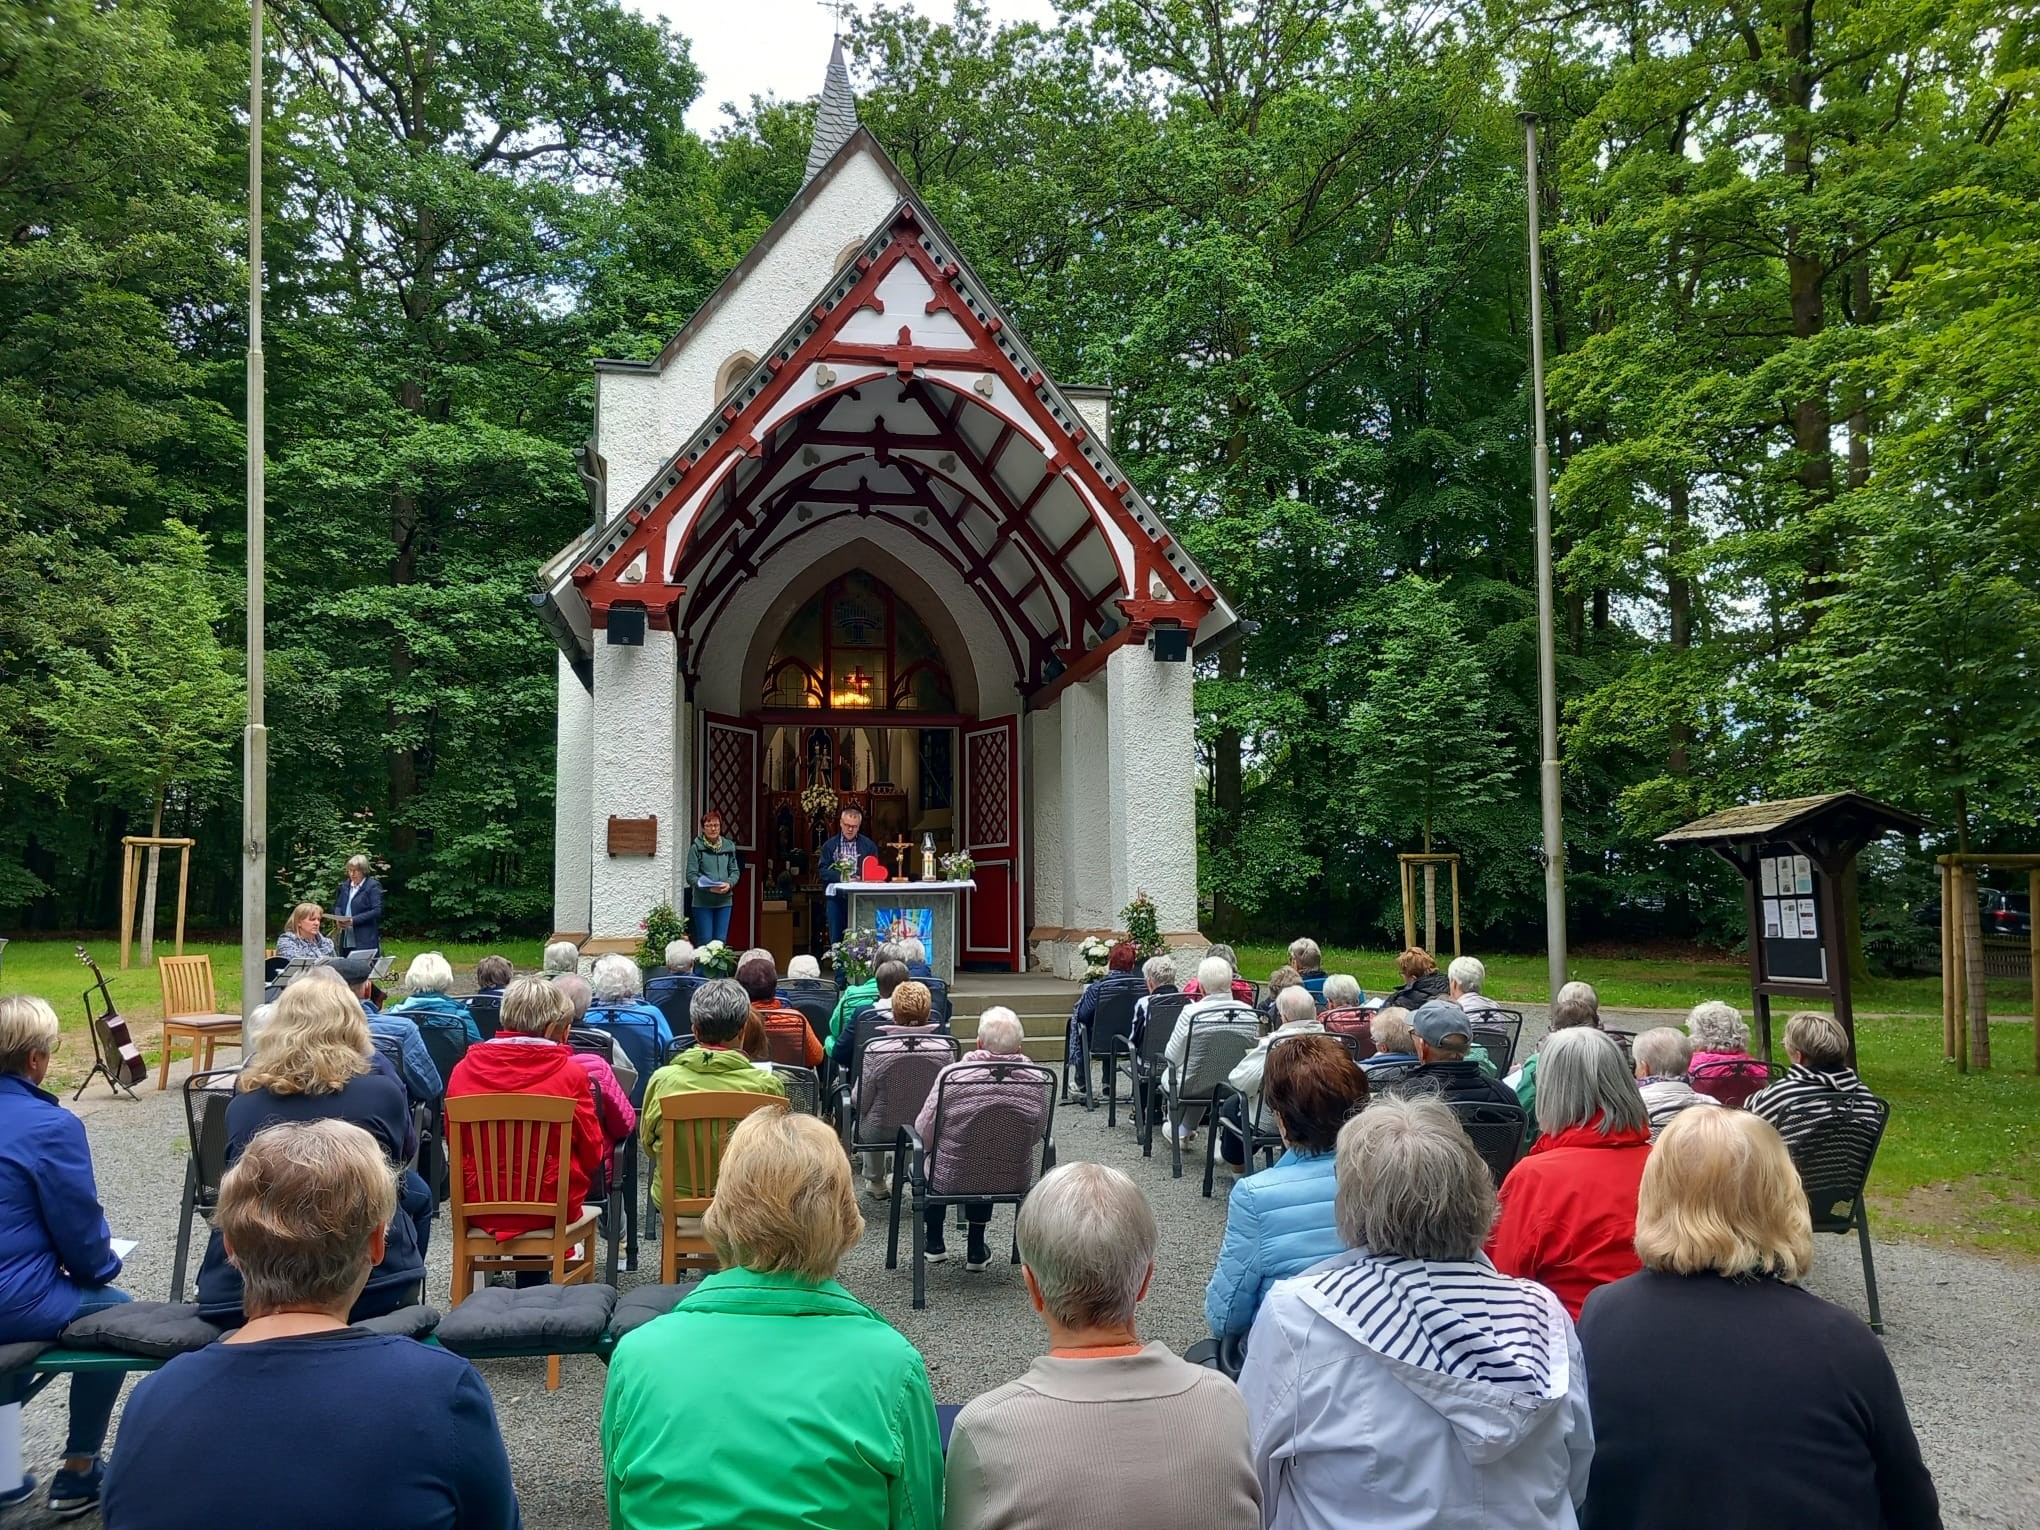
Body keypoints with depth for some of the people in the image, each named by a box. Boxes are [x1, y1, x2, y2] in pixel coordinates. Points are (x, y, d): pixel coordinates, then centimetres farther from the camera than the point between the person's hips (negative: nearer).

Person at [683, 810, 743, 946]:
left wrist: (729, 884, -11)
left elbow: (735, 871, 9)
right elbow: (691, 876, -9)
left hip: (724, 901, 4)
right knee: (705, 941, -1)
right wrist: (709, 887, -22)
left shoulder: (729, 846, 7)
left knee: (721, 940, 6)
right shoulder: (696, 848, -6)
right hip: (702, 902, -4)